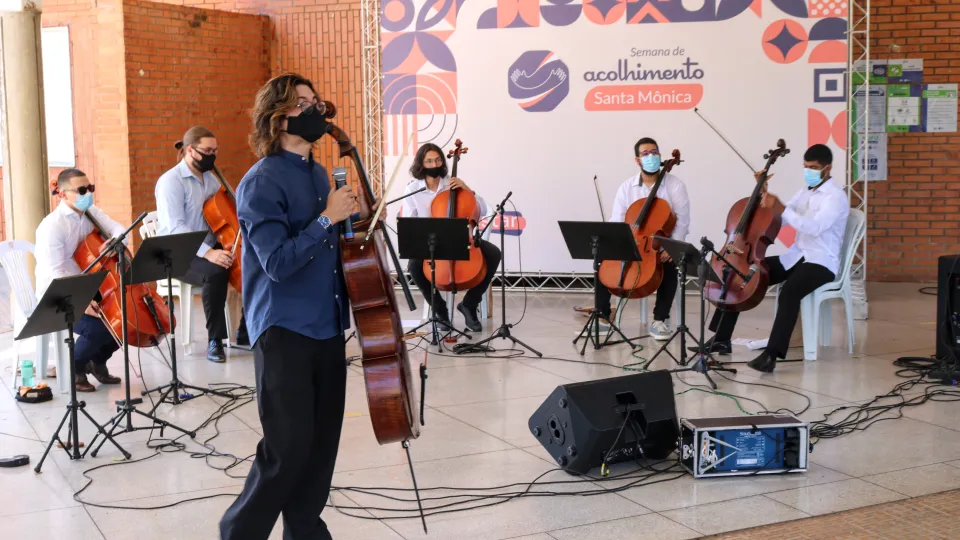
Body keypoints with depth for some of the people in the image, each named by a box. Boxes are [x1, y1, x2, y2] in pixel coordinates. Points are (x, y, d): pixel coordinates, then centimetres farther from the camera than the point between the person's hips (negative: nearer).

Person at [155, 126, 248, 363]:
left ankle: (245, 332, 1)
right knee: (215, 273, -37)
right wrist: (207, 253, -36)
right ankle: (215, 340, -23)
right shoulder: (171, 181, -12)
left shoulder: (210, 179, 12)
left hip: (210, 249, 7)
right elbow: (175, 228, -23)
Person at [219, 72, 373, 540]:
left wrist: (356, 218, 8)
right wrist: (327, 219, -20)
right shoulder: (261, 182, -13)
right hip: (284, 330, -7)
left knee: (322, 441, 11)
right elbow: (278, 262, -22)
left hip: (327, 326, 8)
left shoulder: (319, 174, 12)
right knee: (287, 447, -4)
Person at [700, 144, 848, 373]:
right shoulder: (805, 192, 14)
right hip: (794, 257, 8)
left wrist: (782, 208, -33)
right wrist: (764, 194, -2)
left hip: (822, 262, -8)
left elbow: (814, 228, -28)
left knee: (789, 291, -39)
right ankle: (721, 338, 1)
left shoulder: (836, 196, -12)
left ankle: (772, 353, -38)